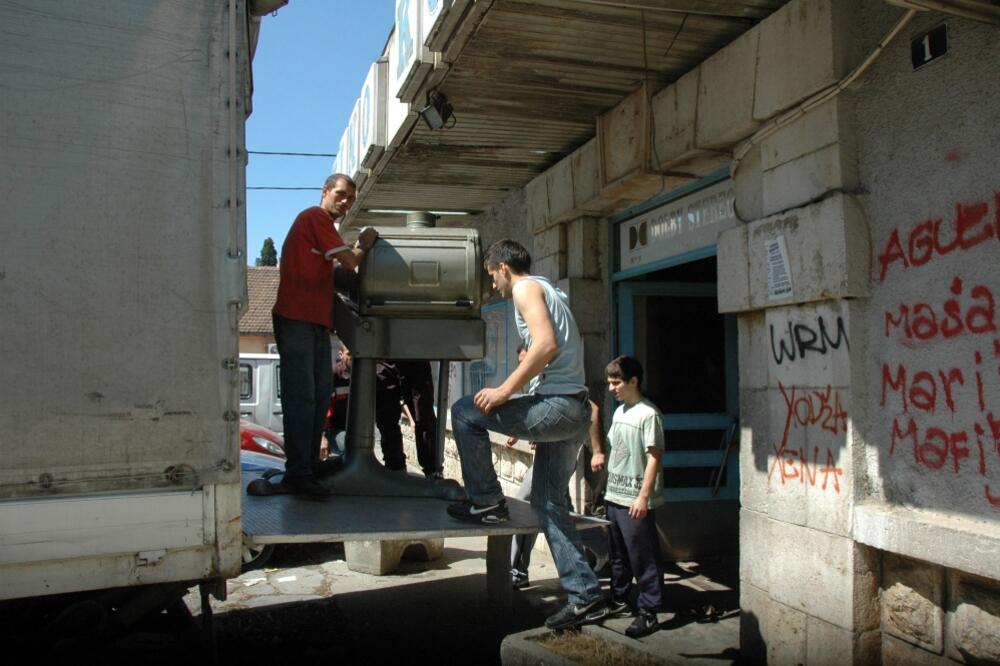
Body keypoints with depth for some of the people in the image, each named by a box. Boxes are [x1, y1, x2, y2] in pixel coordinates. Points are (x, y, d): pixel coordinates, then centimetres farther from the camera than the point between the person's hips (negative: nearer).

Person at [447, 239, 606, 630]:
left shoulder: (525, 288, -4)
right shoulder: (548, 292, 26)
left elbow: (546, 345, -21)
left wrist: (504, 392, -18)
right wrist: (523, 423, 28)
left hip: (556, 406, -10)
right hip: (574, 410, 10)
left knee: (465, 411, -3)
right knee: (548, 502, 13)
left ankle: (486, 502, 3)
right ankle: (585, 596, 13)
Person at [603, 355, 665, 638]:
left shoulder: (648, 413, -13)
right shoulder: (619, 411, 12)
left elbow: (654, 457, -16)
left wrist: (643, 497, -19)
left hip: (635, 501, -8)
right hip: (615, 496, 8)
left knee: (643, 558, 0)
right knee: (618, 555, 19)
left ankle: (648, 612, 9)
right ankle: (619, 601, 33)